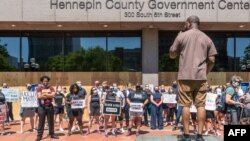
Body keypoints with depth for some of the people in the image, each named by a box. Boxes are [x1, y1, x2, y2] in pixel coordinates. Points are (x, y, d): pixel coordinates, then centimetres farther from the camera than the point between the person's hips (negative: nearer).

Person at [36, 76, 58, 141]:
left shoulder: (51, 88, 6)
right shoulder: (39, 88, 0)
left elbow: (53, 95, -9)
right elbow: (39, 96, -14)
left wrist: (44, 95, -15)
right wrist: (49, 95, -17)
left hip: (50, 106, 3)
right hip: (42, 107, -2)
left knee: (51, 121, 10)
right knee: (41, 122, 1)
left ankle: (52, 134, 21)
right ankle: (39, 136, 7)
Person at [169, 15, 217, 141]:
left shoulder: (182, 36, 2)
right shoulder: (207, 39, 10)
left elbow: (172, 55, 10)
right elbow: (212, 60, 5)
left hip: (185, 76, -2)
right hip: (201, 77, 2)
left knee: (186, 105, 2)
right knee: (201, 105, 4)